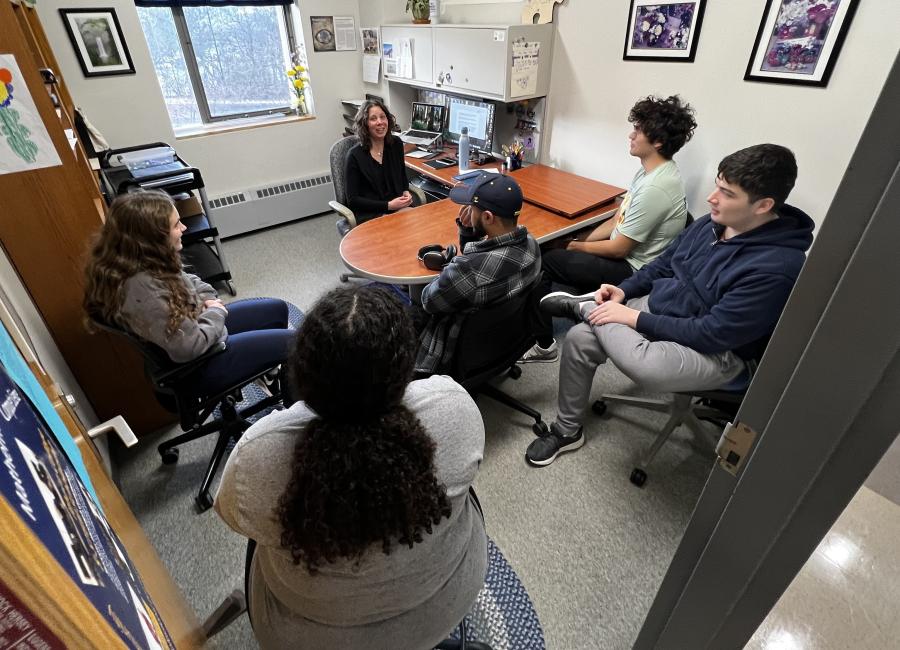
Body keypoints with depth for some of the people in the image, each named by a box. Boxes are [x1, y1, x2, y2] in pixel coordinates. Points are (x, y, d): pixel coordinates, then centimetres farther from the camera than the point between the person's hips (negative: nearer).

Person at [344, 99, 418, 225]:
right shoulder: (355, 155, -8)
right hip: (369, 214, -5)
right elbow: (353, 199, -7)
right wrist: (388, 205, -15)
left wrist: (406, 192, 1)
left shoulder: (396, 144, 7)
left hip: (400, 206, 6)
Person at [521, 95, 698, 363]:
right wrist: (580, 243, 1)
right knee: (558, 249, 12)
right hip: (626, 253, 9)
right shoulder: (651, 171, 4)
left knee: (541, 262, -10)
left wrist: (578, 247, -7)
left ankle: (542, 345, 0)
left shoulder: (655, 188, -27)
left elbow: (617, 249, -22)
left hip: (630, 269, -9)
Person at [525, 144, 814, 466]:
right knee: (578, 339, -6)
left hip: (717, 351, -7)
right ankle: (567, 430, 13)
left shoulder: (777, 267, -25)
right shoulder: (713, 223, -3)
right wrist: (624, 291, -3)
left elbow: (714, 334, -25)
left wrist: (635, 318, -22)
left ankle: (584, 306, -11)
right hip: (659, 307, 7)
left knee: (645, 366, -40)